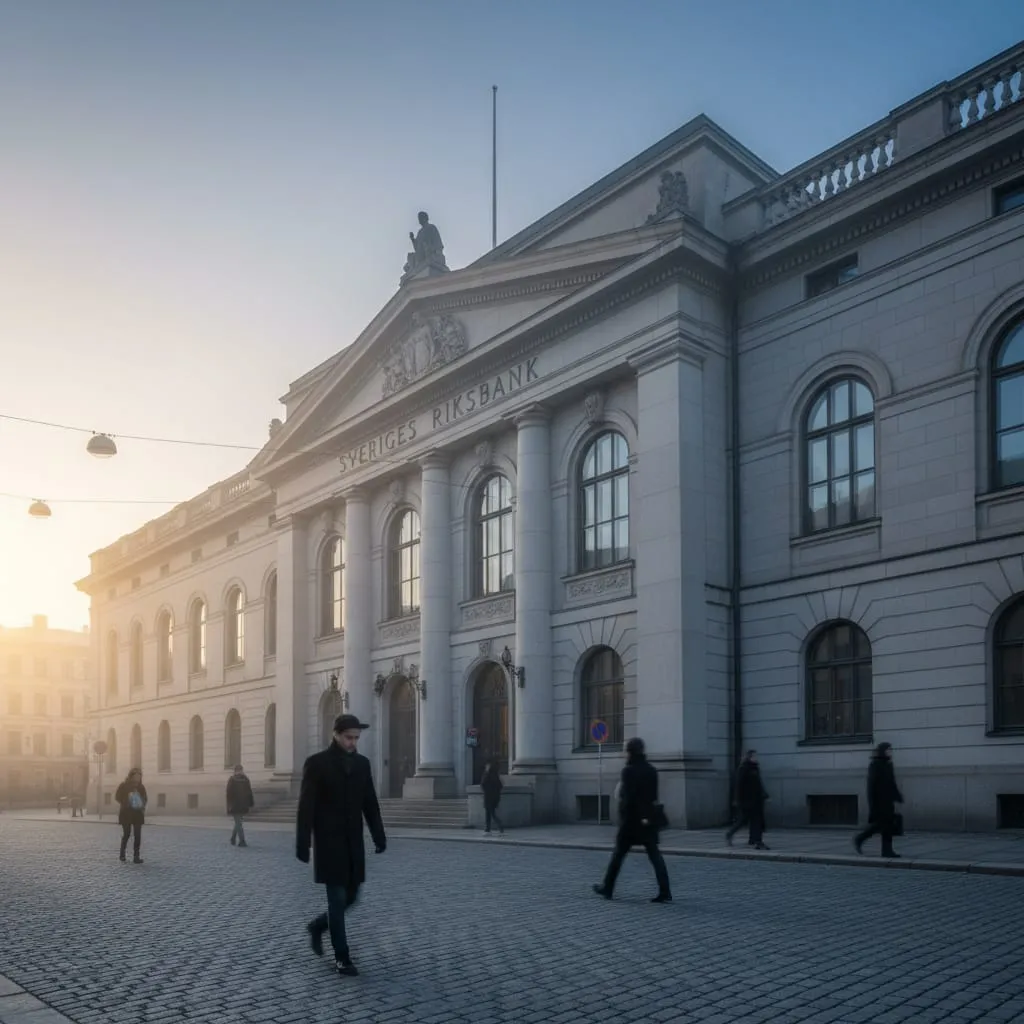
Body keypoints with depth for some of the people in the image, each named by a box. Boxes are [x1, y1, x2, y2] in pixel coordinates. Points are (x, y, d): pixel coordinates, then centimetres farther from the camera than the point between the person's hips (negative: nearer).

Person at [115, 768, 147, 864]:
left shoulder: (141, 787, 9)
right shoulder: (124, 786, -3)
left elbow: (145, 798, 17)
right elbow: (117, 797, -4)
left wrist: (143, 805, -2)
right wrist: (125, 804, -12)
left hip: (138, 813, 3)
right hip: (126, 813, -3)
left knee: (138, 835, -3)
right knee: (126, 833, -1)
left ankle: (136, 856, -2)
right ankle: (122, 853, 22)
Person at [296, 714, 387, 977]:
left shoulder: (362, 763, 7)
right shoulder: (317, 763, -8)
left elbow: (370, 803, 10)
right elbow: (306, 807, -10)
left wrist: (379, 836, 2)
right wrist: (302, 845, -13)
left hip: (353, 843, 5)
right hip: (329, 843, -5)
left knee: (350, 896, 9)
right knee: (337, 898, -3)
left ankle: (317, 926, 34)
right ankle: (342, 957, 7)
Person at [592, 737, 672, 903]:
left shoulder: (629, 770, -12)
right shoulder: (652, 770, 7)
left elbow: (628, 797, -17)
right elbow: (653, 795, 12)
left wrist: (624, 819, -12)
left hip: (631, 818, -5)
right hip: (649, 818, 5)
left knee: (618, 853, 8)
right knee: (655, 854, 1)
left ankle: (607, 888, 20)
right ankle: (665, 893, -8)